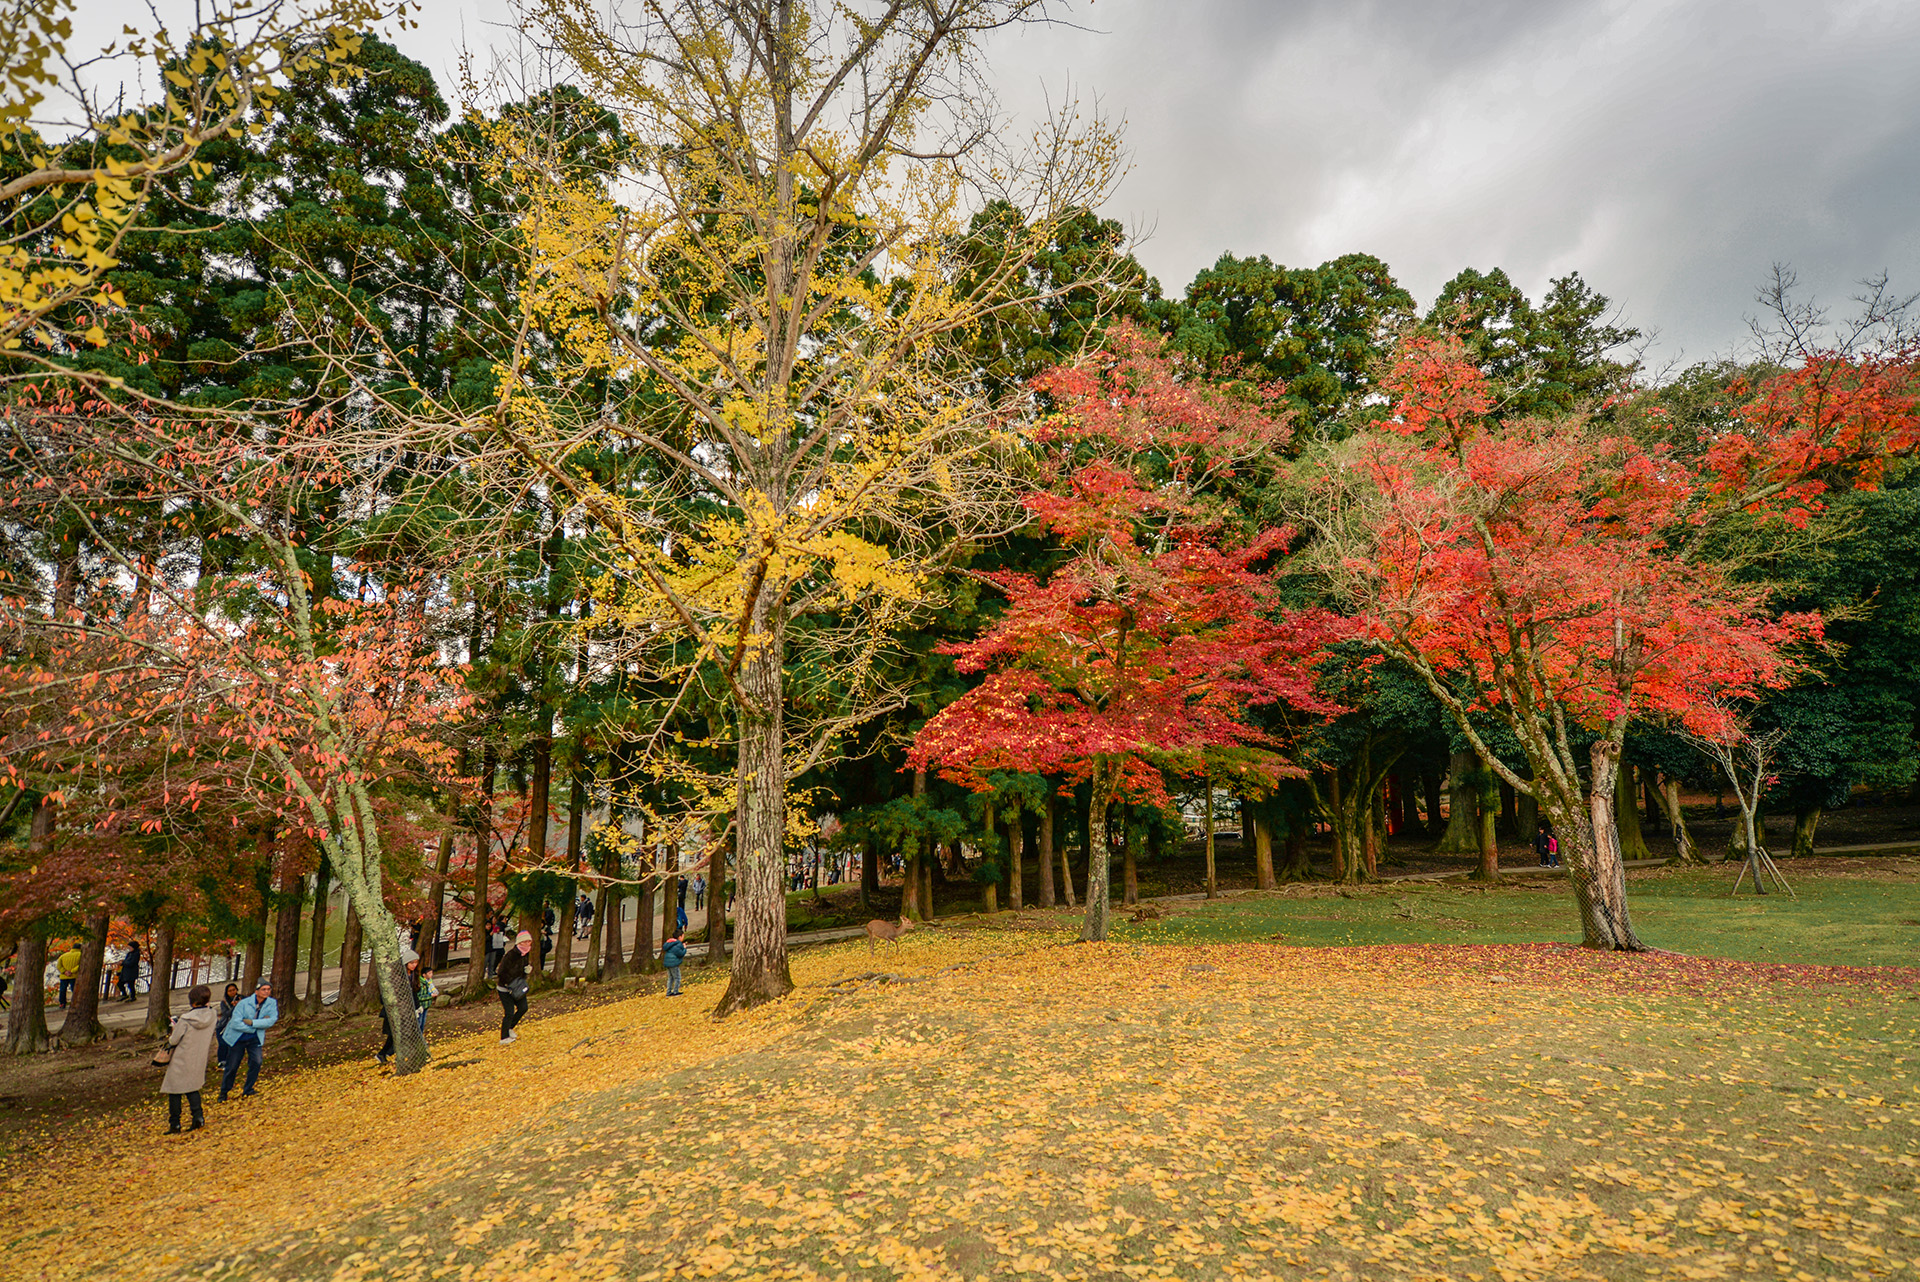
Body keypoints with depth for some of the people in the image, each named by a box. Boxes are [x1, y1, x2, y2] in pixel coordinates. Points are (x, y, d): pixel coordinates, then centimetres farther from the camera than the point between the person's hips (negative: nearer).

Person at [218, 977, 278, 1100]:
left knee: (257, 1061, -18)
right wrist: (258, 1026, -23)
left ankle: (247, 1090, 2)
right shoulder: (244, 1003, -17)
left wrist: (251, 1022, -26)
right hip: (237, 1038, -1)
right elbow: (235, 1023, -22)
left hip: (255, 1039, 1)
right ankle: (224, 1093, 31)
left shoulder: (272, 1003, -10)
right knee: (231, 1067, 6)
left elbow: (272, 1020, -19)